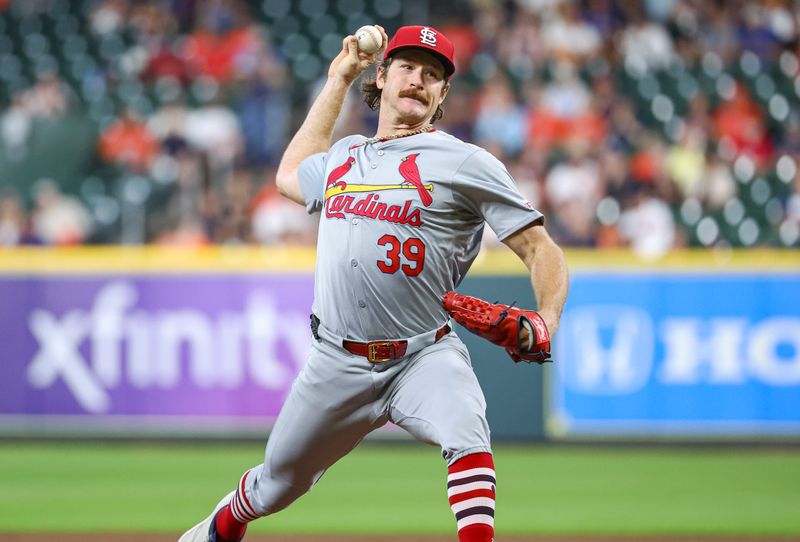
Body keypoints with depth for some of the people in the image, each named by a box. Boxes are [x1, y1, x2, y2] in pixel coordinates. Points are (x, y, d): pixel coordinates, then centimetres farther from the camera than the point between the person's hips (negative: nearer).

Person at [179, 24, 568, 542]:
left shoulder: (466, 162, -3)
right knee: (276, 485, 16)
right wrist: (338, 81, 36)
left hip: (425, 358, -4)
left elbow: (541, 248, -6)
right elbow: (291, 174, 39)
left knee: (467, 438, -34)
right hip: (337, 363, 4)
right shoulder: (343, 158, 15)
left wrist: (546, 321, -26)